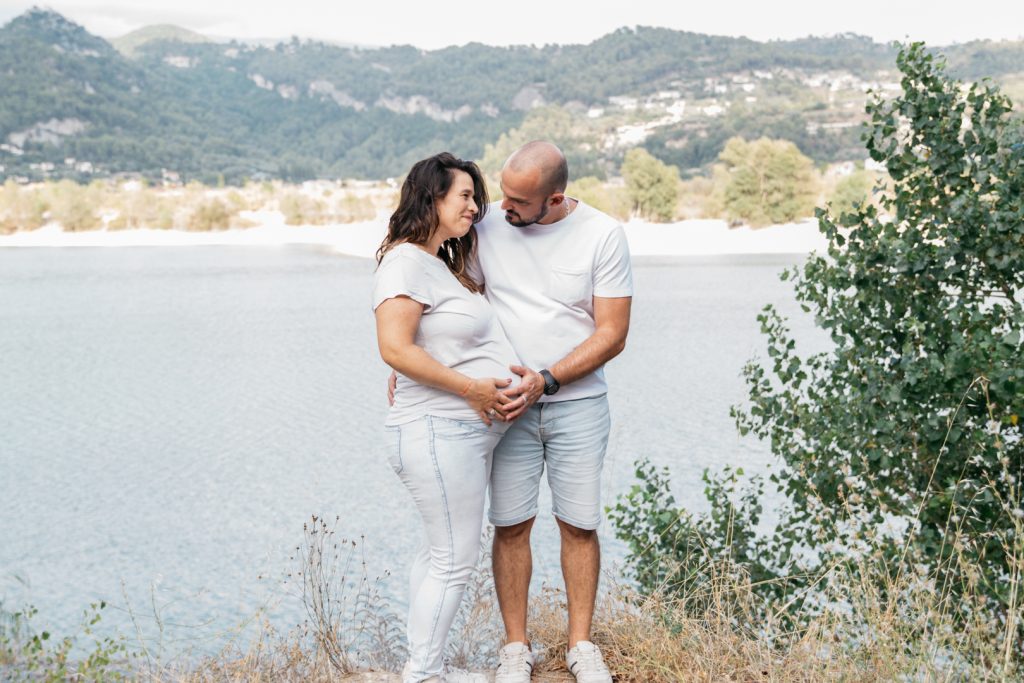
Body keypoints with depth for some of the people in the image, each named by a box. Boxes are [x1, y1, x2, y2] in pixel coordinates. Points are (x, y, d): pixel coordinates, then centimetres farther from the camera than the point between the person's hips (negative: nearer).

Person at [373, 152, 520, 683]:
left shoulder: (444, 264, 16)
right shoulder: (407, 262, -15)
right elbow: (395, 348, -25)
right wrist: (471, 387, -20)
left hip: (467, 430, 10)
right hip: (440, 431, -10)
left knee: (440, 552, 16)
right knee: (455, 559, -2)